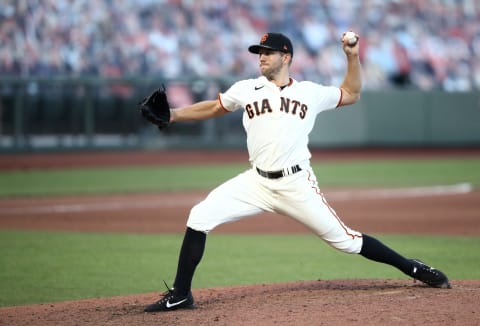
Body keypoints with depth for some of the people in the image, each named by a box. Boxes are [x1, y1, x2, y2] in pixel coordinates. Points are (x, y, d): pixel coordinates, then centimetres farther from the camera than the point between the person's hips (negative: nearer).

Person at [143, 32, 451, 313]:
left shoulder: (310, 92, 7)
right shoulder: (247, 90, 8)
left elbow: (351, 94, 21)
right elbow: (212, 108, 17)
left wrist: (353, 57, 8)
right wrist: (174, 114, 2)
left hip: (297, 184, -1)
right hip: (257, 183, 2)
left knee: (345, 240, -1)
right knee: (200, 217, -15)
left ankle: (412, 268, 18)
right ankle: (180, 295, -8)